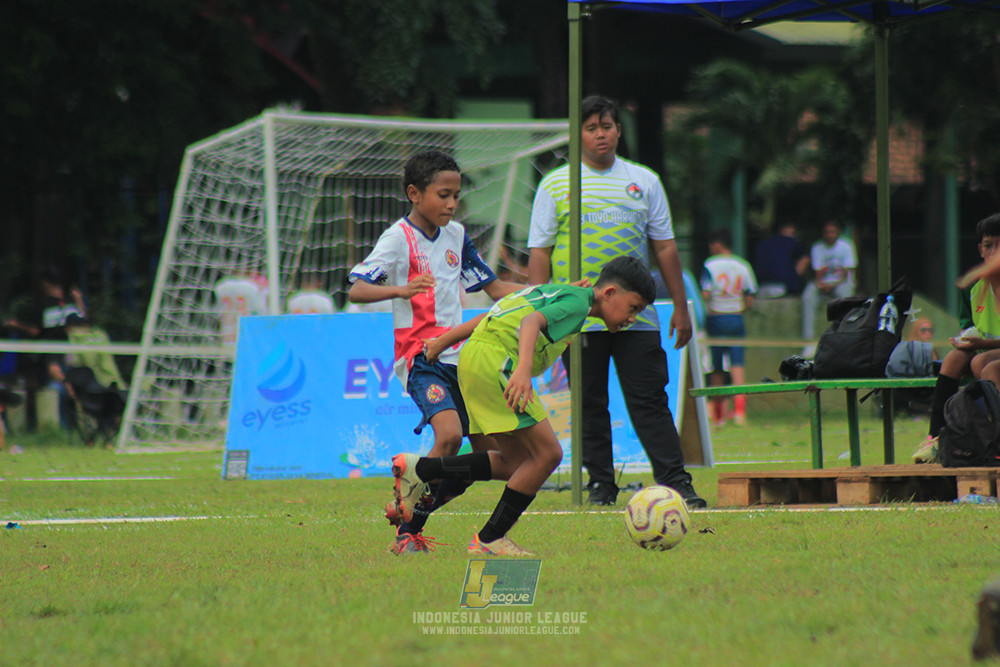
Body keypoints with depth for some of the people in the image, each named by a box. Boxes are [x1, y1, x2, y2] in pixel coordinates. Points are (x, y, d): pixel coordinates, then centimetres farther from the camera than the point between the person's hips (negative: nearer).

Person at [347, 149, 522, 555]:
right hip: (421, 357, -7)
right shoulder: (398, 238, -8)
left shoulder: (456, 235, 12)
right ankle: (407, 531, -16)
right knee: (449, 434, -27)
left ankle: (410, 509, 19)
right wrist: (399, 290, -36)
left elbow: (494, 288, 22)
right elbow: (356, 290, -18)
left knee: (487, 450, 4)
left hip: (459, 355, 7)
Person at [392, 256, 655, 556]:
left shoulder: (558, 293, 26)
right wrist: (524, 369, -39)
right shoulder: (577, 301, -4)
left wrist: (440, 343, 30)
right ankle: (490, 540, -3)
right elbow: (532, 321, -24)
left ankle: (420, 469, 6)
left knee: (518, 462, 9)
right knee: (548, 453, -8)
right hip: (495, 360, -10)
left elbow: (488, 318, 27)